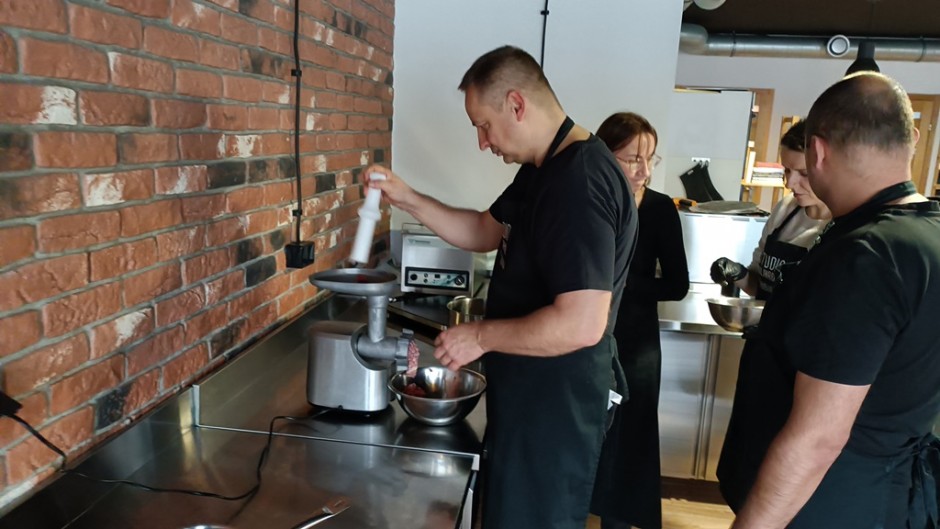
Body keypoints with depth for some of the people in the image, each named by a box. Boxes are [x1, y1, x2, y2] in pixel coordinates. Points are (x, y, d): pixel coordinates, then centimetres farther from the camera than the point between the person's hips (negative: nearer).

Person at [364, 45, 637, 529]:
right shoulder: (543, 170, 6)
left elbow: (580, 324, -32)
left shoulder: (580, 183, -27)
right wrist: (408, 200, 4)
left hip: (554, 406, -10)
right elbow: (484, 232, 17)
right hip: (527, 393, 10)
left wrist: (481, 335, -20)